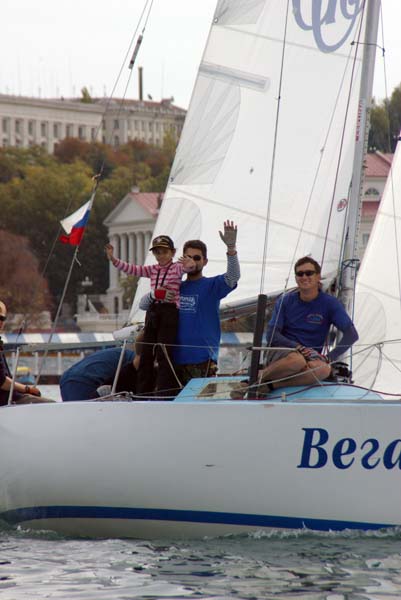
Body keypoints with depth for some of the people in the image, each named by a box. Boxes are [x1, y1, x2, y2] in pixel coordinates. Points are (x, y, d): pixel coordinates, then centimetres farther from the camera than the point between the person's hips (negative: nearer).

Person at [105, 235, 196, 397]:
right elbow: (131, 269, 11)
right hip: (153, 312, 7)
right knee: (146, 354, 7)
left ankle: (164, 395, -9)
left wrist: (190, 265, -45)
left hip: (170, 312, -7)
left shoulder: (176, 268, -1)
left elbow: (185, 267, -21)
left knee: (164, 355, -10)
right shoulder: (152, 270, 15)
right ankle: (143, 394, 13)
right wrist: (113, 259, 0)